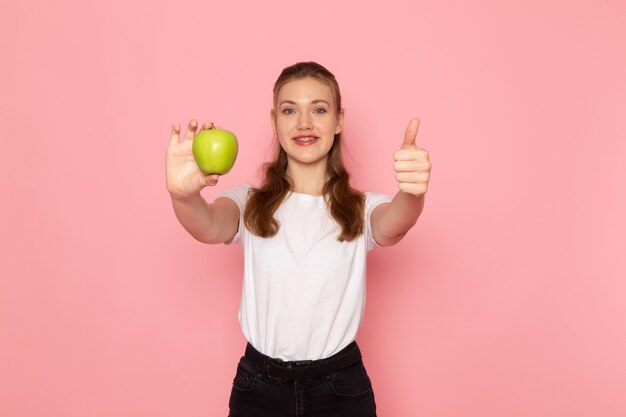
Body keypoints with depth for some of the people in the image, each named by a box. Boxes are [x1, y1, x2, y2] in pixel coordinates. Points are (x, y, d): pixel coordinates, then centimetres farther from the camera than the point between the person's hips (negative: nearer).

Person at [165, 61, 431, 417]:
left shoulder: (360, 210, -2)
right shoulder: (250, 205, -1)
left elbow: (391, 227, -23)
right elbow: (210, 227, -22)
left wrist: (413, 194, -46)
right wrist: (184, 195, -45)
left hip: (341, 387, 0)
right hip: (258, 386, 1)